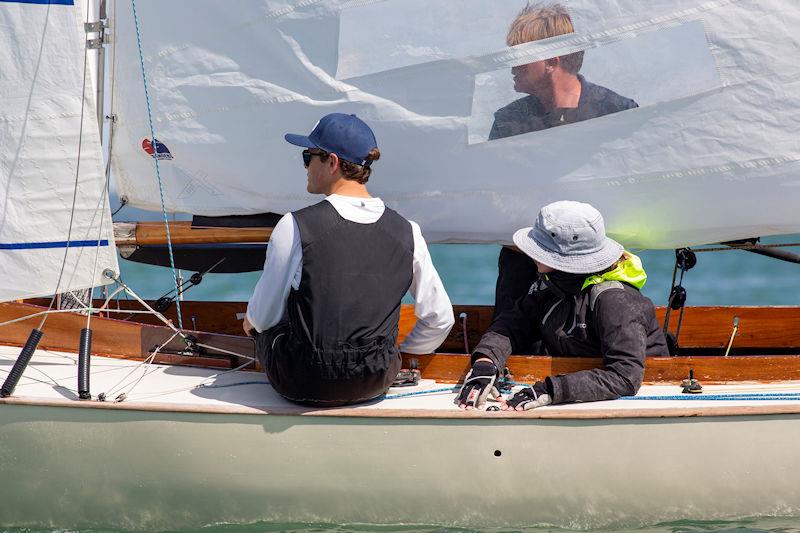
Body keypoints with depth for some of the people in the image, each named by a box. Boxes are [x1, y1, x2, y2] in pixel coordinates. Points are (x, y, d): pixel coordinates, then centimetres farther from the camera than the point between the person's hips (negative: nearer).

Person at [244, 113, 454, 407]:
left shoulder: (294, 227, -16)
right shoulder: (407, 232, -6)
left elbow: (264, 316, -6)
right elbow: (441, 319, 1)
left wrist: (251, 321, 19)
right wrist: (399, 352, 20)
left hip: (303, 386, -3)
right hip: (377, 382, 4)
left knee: (265, 329, 28)